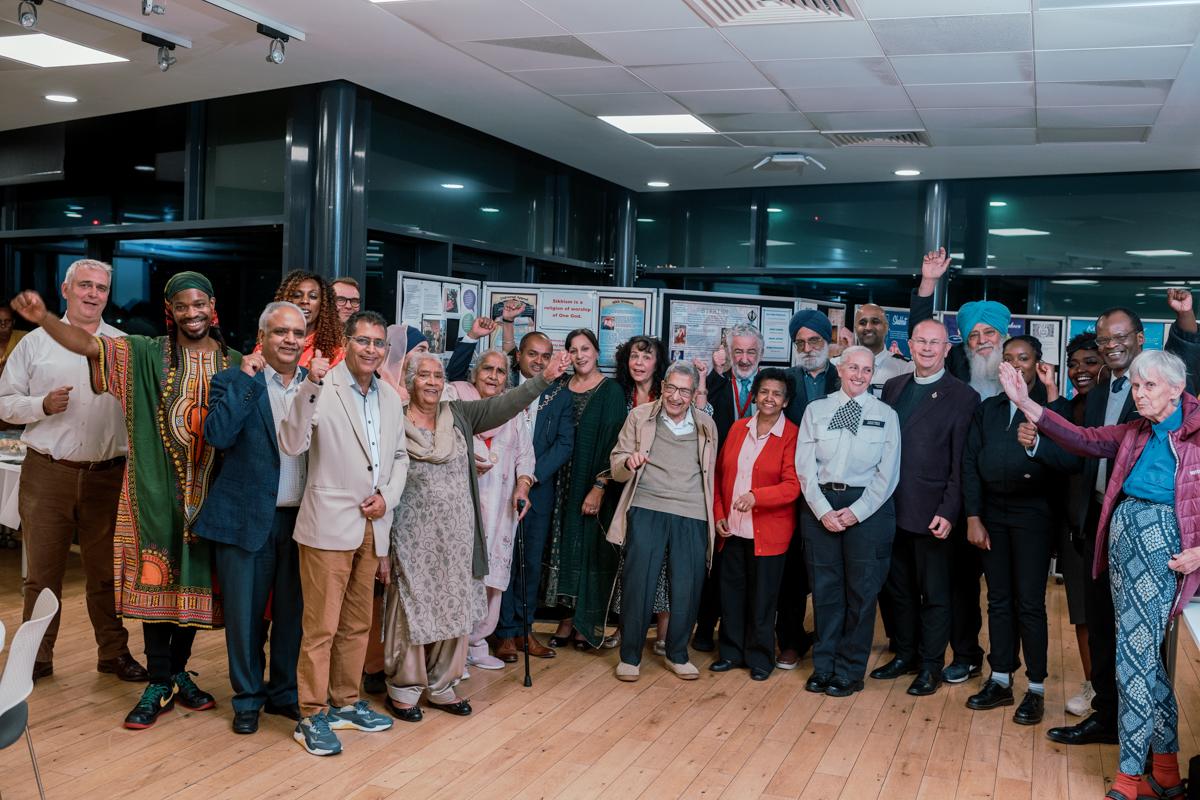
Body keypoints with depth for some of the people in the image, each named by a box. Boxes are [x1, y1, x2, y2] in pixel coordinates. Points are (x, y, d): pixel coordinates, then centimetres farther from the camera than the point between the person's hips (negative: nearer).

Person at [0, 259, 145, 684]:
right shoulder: (36, 343, 4)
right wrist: (43, 405, -13)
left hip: (107, 474, 1)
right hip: (47, 474, 0)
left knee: (107, 571, 9)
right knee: (42, 572, 7)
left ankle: (114, 652, 21)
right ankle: (37, 656, 20)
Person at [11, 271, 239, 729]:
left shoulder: (235, 365, 5)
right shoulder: (147, 355, 0)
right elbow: (88, 344, -14)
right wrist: (44, 319, -28)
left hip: (209, 493, 2)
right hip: (157, 490, -2)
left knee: (195, 581, 9)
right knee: (155, 581, 1)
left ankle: (177, 672, 27)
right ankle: (160, 685, 12)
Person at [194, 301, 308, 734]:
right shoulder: (233, 381, -2)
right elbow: (218, 434, -19)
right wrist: (246, 378, -17)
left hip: (301, 518, 3)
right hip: (246, 519, -2)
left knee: (293, 613, 13)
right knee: (245, 615, 9)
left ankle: (285, 692, 31)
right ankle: (248, 698, 27)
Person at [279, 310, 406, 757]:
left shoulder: (391, 399, 9)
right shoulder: (322, 388, -10)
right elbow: (292, 445, -22)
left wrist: (387, 497, -1)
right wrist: (312, 386, -30)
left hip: (372, 525, 6)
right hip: (330, 523, -6)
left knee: (358, 623, 16)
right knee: (321, 626, 0)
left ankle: (345, 703, 30)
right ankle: (312, 716, 13)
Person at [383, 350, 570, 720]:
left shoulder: (459, 414, 6)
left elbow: (503, 405, -3)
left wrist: (545, 376, -12)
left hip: (458, 535, 5)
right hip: (415, 536, -4)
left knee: (455, 608, 10)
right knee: (413, 609, 2)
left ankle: (441, 685, 25)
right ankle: (403, 688, 18)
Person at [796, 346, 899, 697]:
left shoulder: (886, 415, 5)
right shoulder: (816, 410, 7)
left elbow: (888, 473, 0)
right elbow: (805, 466, 2)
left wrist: (856, 511, -9)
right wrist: (823, 510, -9)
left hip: (868, 507, -1)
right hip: (821, 506, 1)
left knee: (861, 590, 3)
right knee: (824, 588, 6)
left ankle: (849, 670, 13)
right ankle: (823, 665, 17)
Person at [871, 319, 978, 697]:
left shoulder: (962, 396, -6)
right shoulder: (893, 387, 9)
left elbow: (961, 463, -9)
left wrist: (949, 512, -14)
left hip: (931, 512, -5)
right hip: (892, 507, 5)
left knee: (934, 593, 7)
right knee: (899, 588, 15)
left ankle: (931, 665, 20)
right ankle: (905, 654, 30)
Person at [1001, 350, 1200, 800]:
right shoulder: (1135, 434, 10)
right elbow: (1085, 441, 3)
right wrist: (1026, 404, -7)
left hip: (1159, 543, -6)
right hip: (1121, 538, 6)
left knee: (1134, 656, -5)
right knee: (1144, 654, 12)